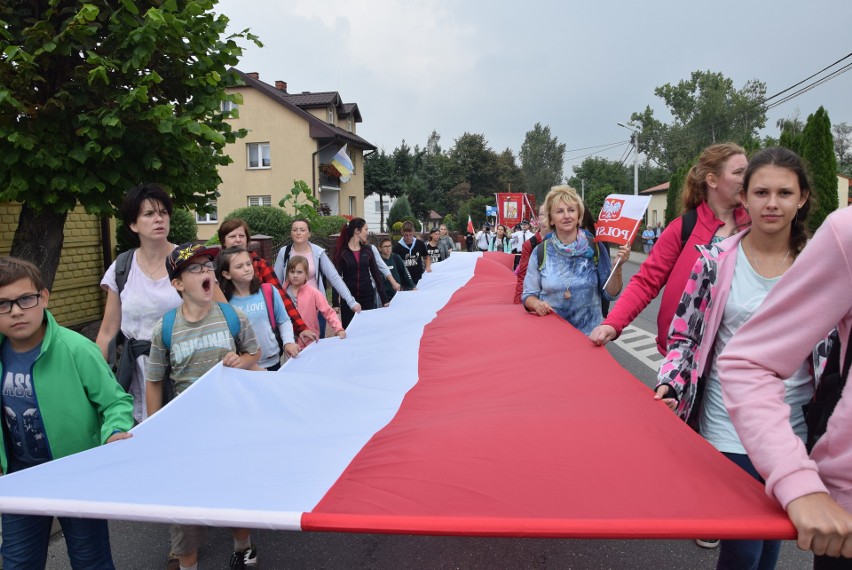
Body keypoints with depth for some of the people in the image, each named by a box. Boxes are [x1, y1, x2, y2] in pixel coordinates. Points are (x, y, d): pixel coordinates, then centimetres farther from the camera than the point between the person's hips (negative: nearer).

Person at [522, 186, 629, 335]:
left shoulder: (595, 248, -4)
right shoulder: (540, 252, -3)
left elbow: (610, 294, -2)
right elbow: (529, 295, 4)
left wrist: (618, 266, -17)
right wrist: (537, 304, -17)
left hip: (589, 333, 0)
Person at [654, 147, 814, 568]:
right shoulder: (716, 261, -8)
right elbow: (684, 336, -2)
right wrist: (670, 385, -15)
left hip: (795, 424, 3)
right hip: (731, 424, -3)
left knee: (773, 535, 19)